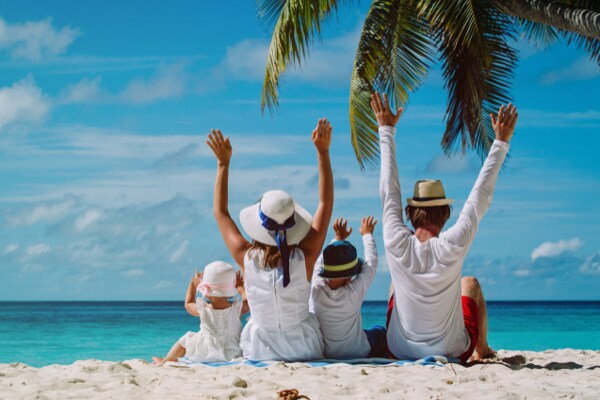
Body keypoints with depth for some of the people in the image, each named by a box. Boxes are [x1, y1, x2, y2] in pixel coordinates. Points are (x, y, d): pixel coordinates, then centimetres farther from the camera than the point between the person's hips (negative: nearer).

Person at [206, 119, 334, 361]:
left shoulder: (247, 259, -19)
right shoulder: (304, 258, -21)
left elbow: (220, 212, -2)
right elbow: (326, 203, -10)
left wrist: (223, 163, 2)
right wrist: (323, 152, -8)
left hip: (261, 352, 1)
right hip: (304, 349, -1)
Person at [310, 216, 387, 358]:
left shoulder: (317, 289, -20)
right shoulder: (355, 291, -26)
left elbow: (321, 261, 1)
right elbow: (371, 262, -8)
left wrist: (338, 238, 16)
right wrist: (367, 234, 10)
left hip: (321, 355, 3)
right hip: (358, 355, -2)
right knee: (379, 331, 28)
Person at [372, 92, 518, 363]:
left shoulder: (396, 244, -20)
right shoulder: (453, 247, -24)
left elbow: (389, 189, -7)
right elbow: (481, 197, -14)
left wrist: (387, 130, 2)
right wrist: (501, 142, -5)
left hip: (399, 351, 1)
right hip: (453, 352, -1)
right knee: (470, 283, 26)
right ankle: (482, 349, 45)